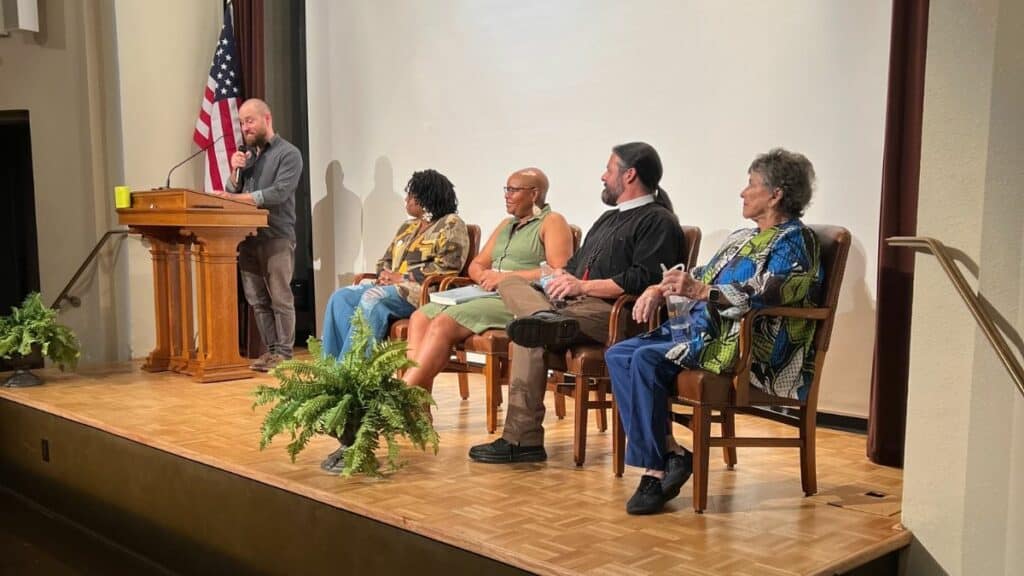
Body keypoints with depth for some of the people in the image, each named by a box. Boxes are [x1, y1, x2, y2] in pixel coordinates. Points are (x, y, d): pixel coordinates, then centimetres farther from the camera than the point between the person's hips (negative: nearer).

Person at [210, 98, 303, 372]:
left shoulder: (288, 154, -2)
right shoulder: (247, 153, 18)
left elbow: (279, 193, -15)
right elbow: (232, 191, 17)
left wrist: (236, 198, -16)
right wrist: (235, 171, -2)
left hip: (276, 237, -6)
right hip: (248, 236, 6)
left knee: (280, 298, -5)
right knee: (257, 299, 7)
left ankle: (284, 353, 1)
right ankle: (271, 350, 14)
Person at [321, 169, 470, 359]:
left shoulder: (451, 225, 0)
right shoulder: (408, 227, 24)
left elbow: (446, 267, -13)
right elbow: (385, 260, 25)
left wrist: (402, 278, -13)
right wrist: (385, 275, 0)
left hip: (423, 292, -8)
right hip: (390, 288, 8)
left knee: (371, 300, -33)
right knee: (341, 298, -17)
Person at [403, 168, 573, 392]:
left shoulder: (552, 222, 2)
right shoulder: (506, 225, 27)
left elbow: (559, 272, -12)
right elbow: (476, 264, 24)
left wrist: (506, 277, -15)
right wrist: (485, 277, -1)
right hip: (489, 296, 9)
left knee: (444, 323, -26)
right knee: (421, 317, -11)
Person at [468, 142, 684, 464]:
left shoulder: (658, 221, -1)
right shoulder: (609, 218, 31)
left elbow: (643, 280, -16)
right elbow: (575, 264, 32)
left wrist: (584, 286, -14)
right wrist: (564, 278, 7)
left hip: (611, 311, -10)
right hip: (576, 304, 10)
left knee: (530, 333, -29)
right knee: (510, 283, -9)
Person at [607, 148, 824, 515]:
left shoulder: (793, 242, -6)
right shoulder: (743, 238, 24)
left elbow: (765, 295, -22)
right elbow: (702, 278, 27)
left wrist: (700, 291, -32)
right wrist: (660, 289, 8)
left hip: (748, 346, -10)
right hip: (704, 330, 10)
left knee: (646, 360, -28)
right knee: (618, 355, -8)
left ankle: (655, 470, -20)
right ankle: (671, 453, -14)